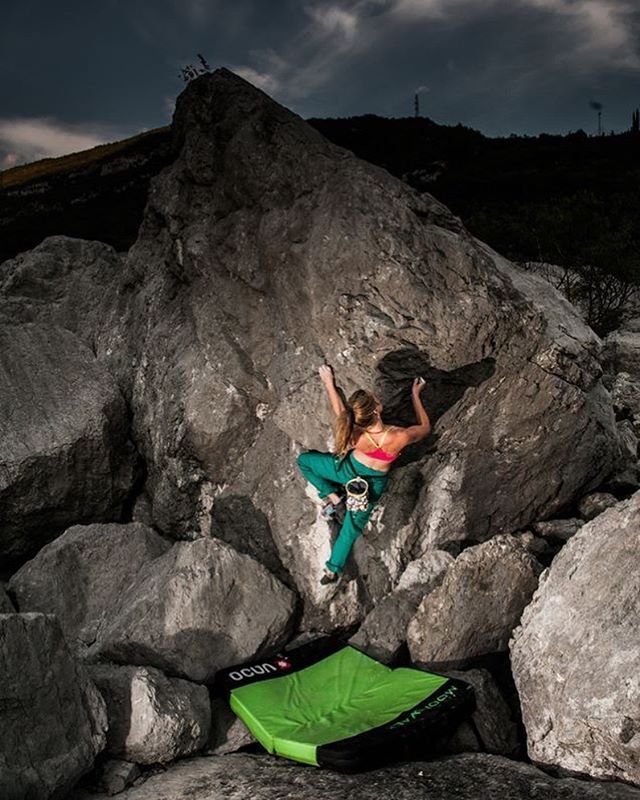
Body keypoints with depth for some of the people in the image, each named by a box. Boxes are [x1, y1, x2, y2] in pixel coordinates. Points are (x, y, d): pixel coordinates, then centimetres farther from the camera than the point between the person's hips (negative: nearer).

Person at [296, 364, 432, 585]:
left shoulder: (354, 434, -36)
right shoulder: (399, 437, -40)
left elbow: (339, 410, -11)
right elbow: (425, 427, -15)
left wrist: (328, 382, 3)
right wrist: (415, 395, -7)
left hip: (349, 469, -1)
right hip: (374, 483, 1)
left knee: (304, 460, 21)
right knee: (353, 525, 25)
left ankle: (332, 497, 16)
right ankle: (334, 568, 38)